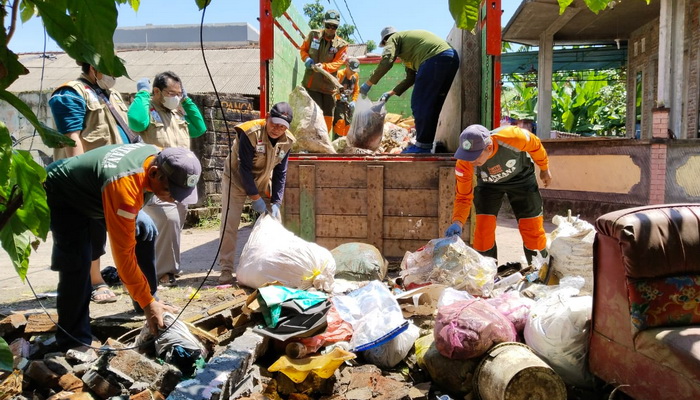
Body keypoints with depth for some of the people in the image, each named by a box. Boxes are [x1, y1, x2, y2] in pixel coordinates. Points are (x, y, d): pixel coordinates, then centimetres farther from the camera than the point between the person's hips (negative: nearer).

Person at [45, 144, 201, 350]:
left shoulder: (159, 157, -19)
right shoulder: (124, 186, -43)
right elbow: (123, 252, -38)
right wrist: (147, 304, -32)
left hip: (90, 188, 8)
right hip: (62, 196, -8)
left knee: (145, 230, 2)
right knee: (77, 265, -20)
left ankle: (151, 297, 15)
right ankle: (73, 344, -10)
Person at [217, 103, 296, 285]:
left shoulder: (287, 141, -13)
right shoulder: (250, 133, -29)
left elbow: (280, 173, -7)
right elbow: (244, 169, -26)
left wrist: (276, 203, -13)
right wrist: (255, 197, -25)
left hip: (263, 182, 5)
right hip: (237, 180, -5)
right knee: (229, 224, -11)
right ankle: (226, 269, -3)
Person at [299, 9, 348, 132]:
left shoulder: (341, 45, -2)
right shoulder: (313, 35, 1)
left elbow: (337, 63, -11)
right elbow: (303, 49, 12)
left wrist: (324, 66, -30)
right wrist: (306, 58, -10)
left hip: (328, 85, 2)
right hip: (311, 83, -1)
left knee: (328, 117, 8)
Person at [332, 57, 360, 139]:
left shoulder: (356, 76, 4)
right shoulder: (340, 74, -15)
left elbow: (356, 90, 11)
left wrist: (354, 101, -2)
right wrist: (340, 96, -28)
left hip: (349, 102, 6)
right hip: (339, 102, -6)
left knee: (348, 123, 8)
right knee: (340, 121, -18)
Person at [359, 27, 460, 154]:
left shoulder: (394, 38, 11)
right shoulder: (408, 40, 36)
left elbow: (386, 61, -9)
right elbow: (411, 77, 34)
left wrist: (368, 83, -3)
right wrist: (390, 93, 35)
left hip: (435, 58, -9)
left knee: (419, 104, -4)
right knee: (433, 105, 15)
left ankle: (423, 145, -3)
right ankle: (429, 143, 19)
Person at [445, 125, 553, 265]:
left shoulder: (513, 137, -40)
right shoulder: (464, 163, -35)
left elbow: (535, 145, -16)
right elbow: (463, 197, -24)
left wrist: (544, 169, 1)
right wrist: (457, 222, -42)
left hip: (521, 178, 0)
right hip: (488, 184, 1)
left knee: (532, 228, 2)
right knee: (483, 229, -11)